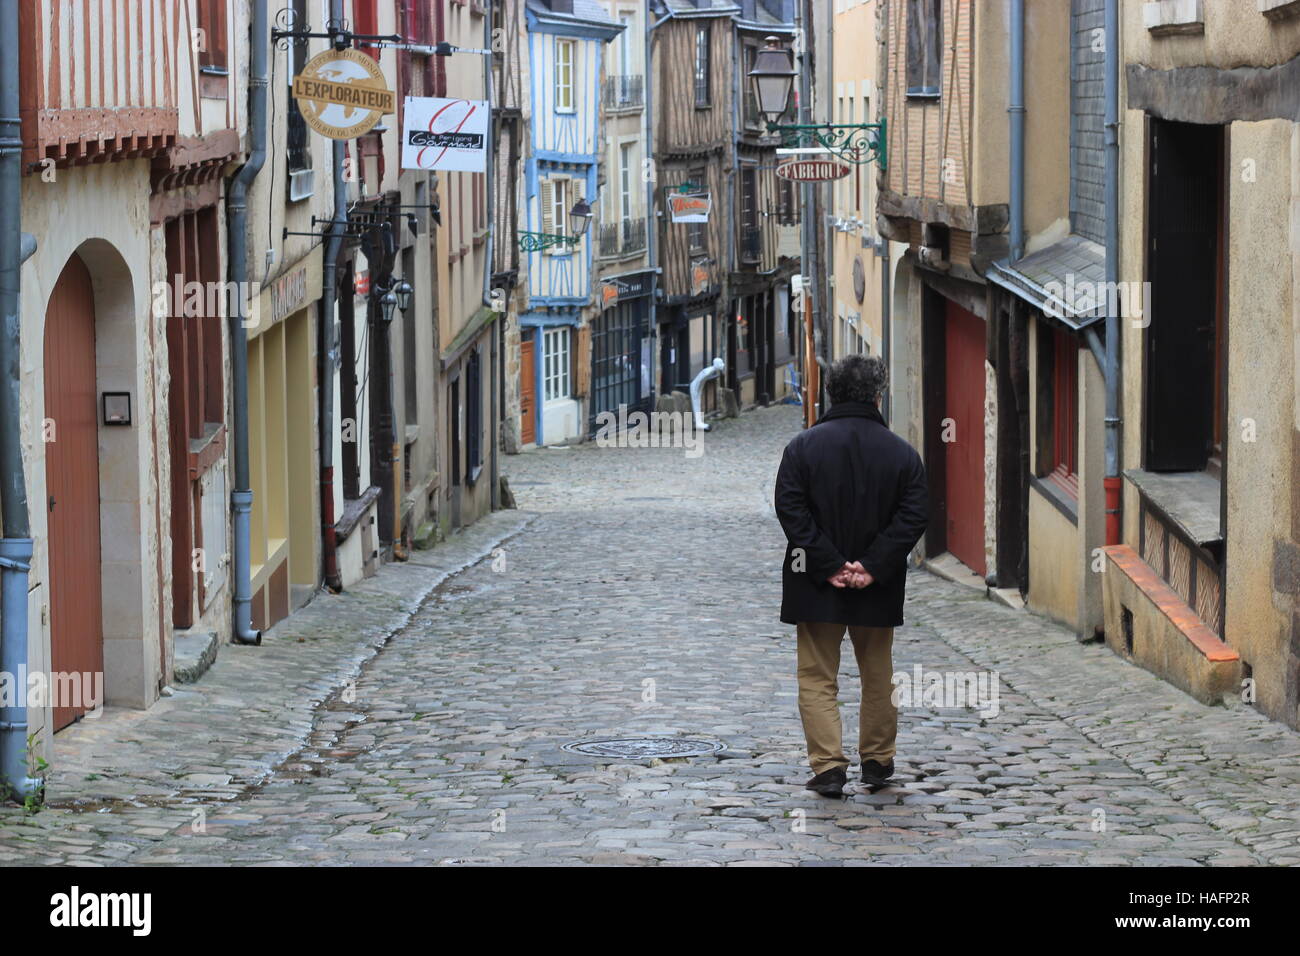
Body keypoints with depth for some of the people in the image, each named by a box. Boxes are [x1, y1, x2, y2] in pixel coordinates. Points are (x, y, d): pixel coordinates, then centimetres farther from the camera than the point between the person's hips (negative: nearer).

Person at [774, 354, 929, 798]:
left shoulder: (804, 446, -4)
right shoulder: (902, 453, -1)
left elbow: (791, 511, -11)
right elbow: (914, 517, -8)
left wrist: (829, 566, -11)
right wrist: (872, 567, -12)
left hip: (817, 586, -1)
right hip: (878, 589, 1)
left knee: (817, 678, 5)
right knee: (877, 676, 17)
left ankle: (828, 765, -6)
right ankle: (877, 760, 26)